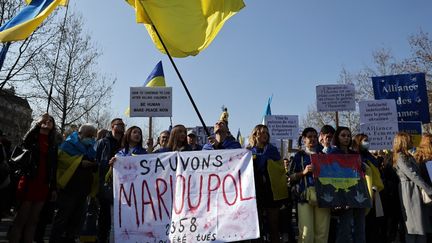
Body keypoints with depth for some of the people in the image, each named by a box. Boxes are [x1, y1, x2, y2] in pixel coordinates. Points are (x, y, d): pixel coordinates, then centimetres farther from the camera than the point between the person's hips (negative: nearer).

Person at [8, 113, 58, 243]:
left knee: (32, 221, 8)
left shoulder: (53, 144, 14)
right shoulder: (32, 136, 6)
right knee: (20, 220, -2)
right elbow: (25, 143, -19)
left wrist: (54, 187, 7)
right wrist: (38, 124, -20)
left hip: (43, 185, 4)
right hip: (28, 182, -3)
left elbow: (54, 167, 12)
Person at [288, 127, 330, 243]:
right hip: (305, 196, -2)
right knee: (306, 233, -10)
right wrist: (304, 172, -9)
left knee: (322, 233, 0)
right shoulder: (299, 155, 11)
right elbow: (291, 177, 5)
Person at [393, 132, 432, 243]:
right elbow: (413, 175, -16)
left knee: (421, 222, 8)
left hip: (416, 190, 9)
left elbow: (416, 173, 14)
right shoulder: (400, 157, -11)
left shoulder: (408, 156, 17)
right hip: (409, 190, -9)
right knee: (413, 223, -4)